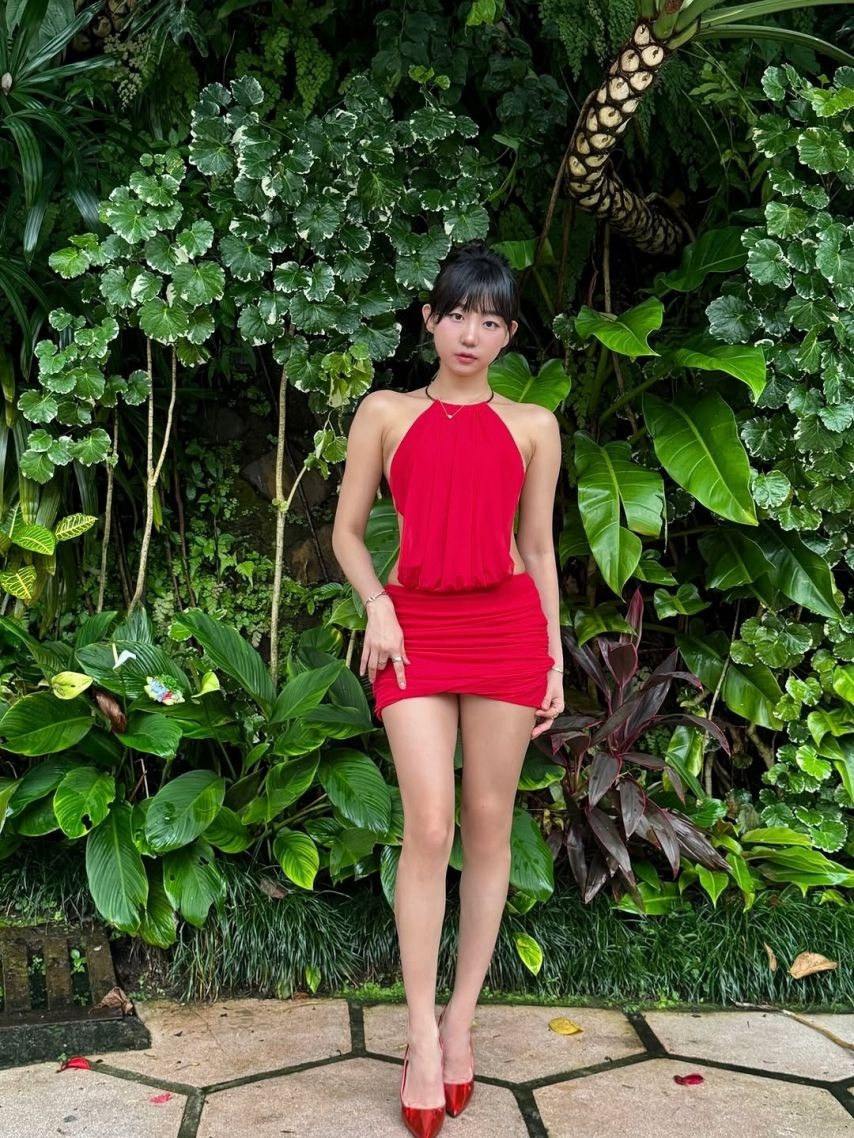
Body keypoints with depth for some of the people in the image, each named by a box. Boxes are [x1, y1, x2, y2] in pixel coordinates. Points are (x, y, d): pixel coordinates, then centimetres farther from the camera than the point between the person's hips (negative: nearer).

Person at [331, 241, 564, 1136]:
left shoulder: (532, 425, 10)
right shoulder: (386, 412, 8)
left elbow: (537, 547, 12)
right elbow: (348, 531, 9)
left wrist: (555, 657, 9)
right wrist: (377, 606, -8)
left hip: (507, 625, 2)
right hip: (416, 627, -1)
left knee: (488, 825, 5)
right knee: (429, 827, -10)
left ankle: (461, 1019, 17)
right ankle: (421, 1035, 1)